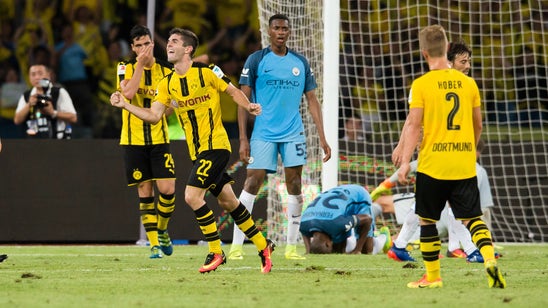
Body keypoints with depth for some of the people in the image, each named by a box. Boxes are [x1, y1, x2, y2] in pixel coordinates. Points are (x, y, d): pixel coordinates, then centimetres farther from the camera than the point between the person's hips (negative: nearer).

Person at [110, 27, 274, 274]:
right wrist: (125, 105, -6)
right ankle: (263, 246, 24)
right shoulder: (167, 84, 8)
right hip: (197, 151, 7)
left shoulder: (207, 72, -8)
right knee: (227, 201, 11)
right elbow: (154, 115, 3)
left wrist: (249, 106, -15)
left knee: (192, 196, -17)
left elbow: (233, 91, 3)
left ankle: (216, 252, -8)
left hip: (215, 145, -6)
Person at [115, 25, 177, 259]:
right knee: (145, 191, -1)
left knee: (167, 189, -10)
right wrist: (140, 64, -17)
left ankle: (162, 231, 16)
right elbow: (128, 92, -18)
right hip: (133, 140, -1)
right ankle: (154, 243, 5)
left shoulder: (166, 70, 5)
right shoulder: (126, 68, 1)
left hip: (159, 139, 1)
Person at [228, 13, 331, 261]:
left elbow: (312, 101, 12)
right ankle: (236, 245, -6)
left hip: (293, 134, 3)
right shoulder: (256, 60, 0)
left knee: (294, 186, 0)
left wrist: (322, 138, 5)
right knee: (252, 183, -9)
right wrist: (243, 139, -8)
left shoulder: (300, 62, 9)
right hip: (263, 135, -3)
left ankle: (291, 246, 9)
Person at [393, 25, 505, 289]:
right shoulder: (468, 83, 6)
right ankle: (490, 260, -19)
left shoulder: (421, 84, -7)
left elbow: (414, 125, -11)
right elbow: (477, 125, 14)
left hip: (432, 165, -3)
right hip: (465, 166, 3)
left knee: (427, 220, 11)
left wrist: (405, 161, -9)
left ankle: (432, 276, 15)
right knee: (472, 217, 4)